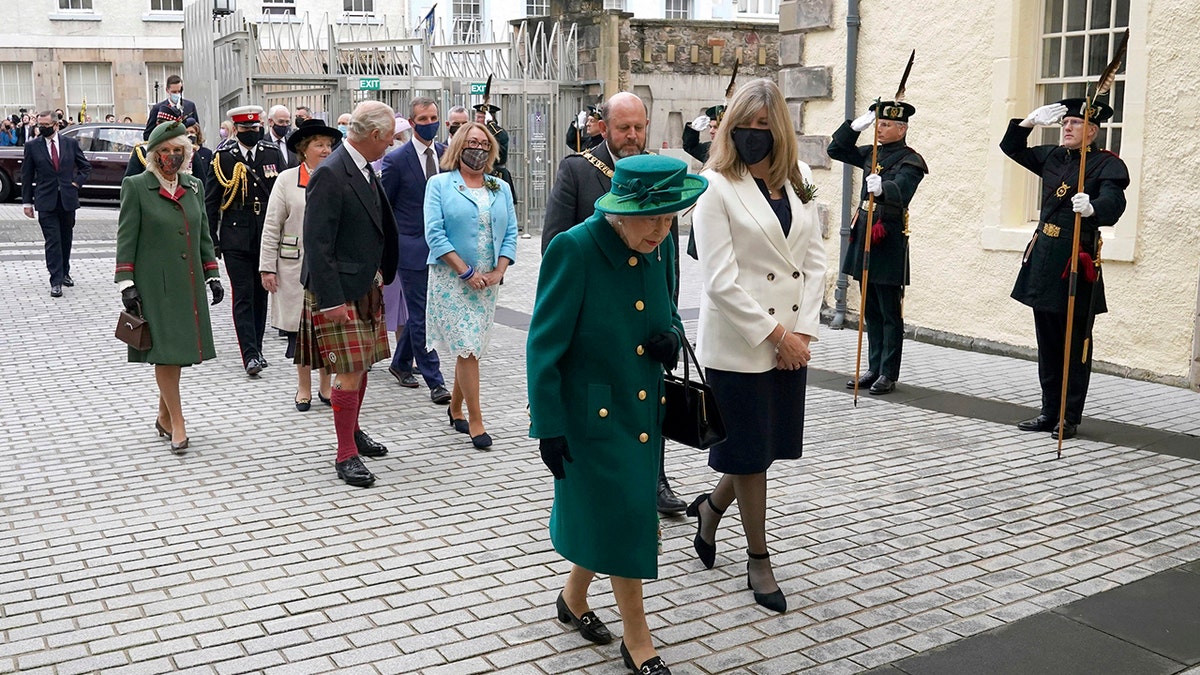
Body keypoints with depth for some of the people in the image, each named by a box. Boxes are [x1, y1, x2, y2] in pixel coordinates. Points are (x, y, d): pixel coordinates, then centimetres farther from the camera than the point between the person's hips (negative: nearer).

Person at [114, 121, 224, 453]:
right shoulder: (136, 186, -3)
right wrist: (126, 283, -10)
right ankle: (177, 423, 3)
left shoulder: (195, 186, 11)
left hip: (188, 282, 5)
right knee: (165, 352, -5)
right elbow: (126, 238, -5)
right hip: (155, 284, -5)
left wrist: (212, 274, 11)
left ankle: (164, 416, 25)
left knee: (179, 351, 10)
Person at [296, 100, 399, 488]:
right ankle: (346, 455, 3)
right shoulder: (330, 174, -19)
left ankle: (353, 431, 34)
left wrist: (379, 274, 14)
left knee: (362, 365, 17)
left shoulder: (365, 170, 9)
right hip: (339, 291, -9)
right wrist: (331, 299, -23)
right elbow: (316, 243, -21)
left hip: (367, 287, 9)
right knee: (349, 371, -6)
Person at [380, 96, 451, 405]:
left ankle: (400, 362, 35)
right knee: (421, 315, -1)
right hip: (412, 248, -5)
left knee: (419, 312, 15)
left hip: (442, 247, 5)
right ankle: (435, 382, 3)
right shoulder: (396, 160, -7)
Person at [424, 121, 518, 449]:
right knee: (467, 348, -8)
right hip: (450, 279, -4)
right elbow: (435, 234, -9)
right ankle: (475, 421, -2)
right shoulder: (440, 184, -1)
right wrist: (467, 272, -14)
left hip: (488, 281, 4)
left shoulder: (501, 188, 12)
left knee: (471, 347, 10)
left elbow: (510, 233, 8)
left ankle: (455, 408, 26)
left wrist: (498, 271, -7)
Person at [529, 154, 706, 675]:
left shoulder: (662, 247, -1)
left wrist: (671, 337, -8)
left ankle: (574, 598, 43)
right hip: (593, 413, -6)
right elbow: (545, 345, -16)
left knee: (603, 516, 17)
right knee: (624, 517, -1)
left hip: (645, 411, 6)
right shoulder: (574, 250, -20)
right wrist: (548, 427, -16)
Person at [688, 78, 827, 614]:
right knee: (750, 453, 6)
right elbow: (720, 279, -15)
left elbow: (814, 259, 8)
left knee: (770, 446, 14)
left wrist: (801, 330, -4)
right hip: (739, 342, -5)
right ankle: (759, 561, 23)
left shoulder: (799, 181, 8)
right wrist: (774, 334, -14)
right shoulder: (715, 186, -9)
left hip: (791, 340, 6)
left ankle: (711, 506, 41)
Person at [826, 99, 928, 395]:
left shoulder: (909, 161, -9)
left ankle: (888, 374, 6)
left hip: (889, 242, -7)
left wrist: (881, 188, -49)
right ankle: (874, 369, 19)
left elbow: (901, 190, -27)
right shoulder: (871, 154, 13)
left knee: (890, 314, 0)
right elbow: (835, 150, 17)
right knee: (871, 312, 12)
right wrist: (856, 126, 3)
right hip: (864, 236, 7)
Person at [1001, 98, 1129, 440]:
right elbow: (1011, 147, 21)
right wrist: (1031, 121, 5)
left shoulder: (1107, 164, -6)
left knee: (1075, 345, 1)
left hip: (1077, 260, -6)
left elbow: (1113, 202, -23)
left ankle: (1070, 418, 9)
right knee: (1048, 343, 12)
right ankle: (1049, 412, 21)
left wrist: (1092, 208, -45)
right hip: (1043, 257, 6)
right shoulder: (1052, 156, 12)